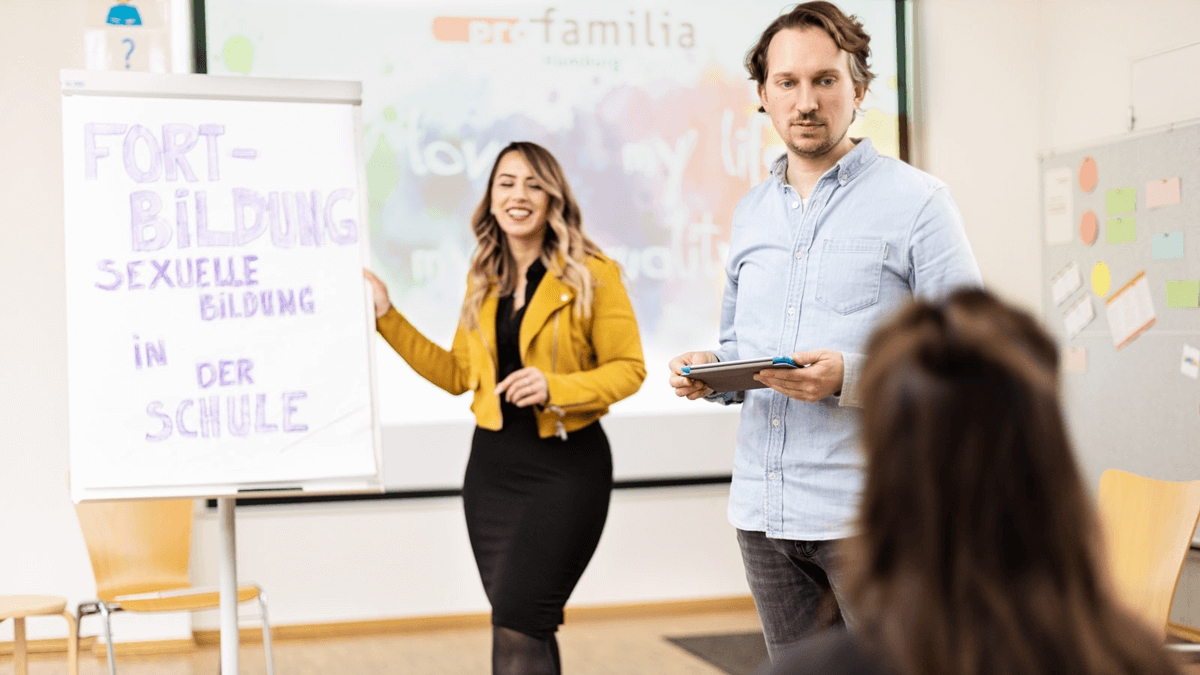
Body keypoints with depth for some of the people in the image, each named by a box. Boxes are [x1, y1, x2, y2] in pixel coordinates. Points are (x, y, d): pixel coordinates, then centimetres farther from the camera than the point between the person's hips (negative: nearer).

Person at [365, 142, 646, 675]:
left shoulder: (592, 274, -7)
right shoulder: (483, 281, 11)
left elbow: (628, 367, -7)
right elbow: (458, 374, 14)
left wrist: (554, 386, -21)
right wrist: (387, 317, 12)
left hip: (566, 466, -6)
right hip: (493, 464, 6)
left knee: (516, 630, -12)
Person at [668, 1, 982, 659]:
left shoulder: (915, 199, -4)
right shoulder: (750, 212, 15)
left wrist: (851, 376, -23)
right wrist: (709, 373, 1)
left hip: (870, 512, -5)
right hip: (762, 510, 6)